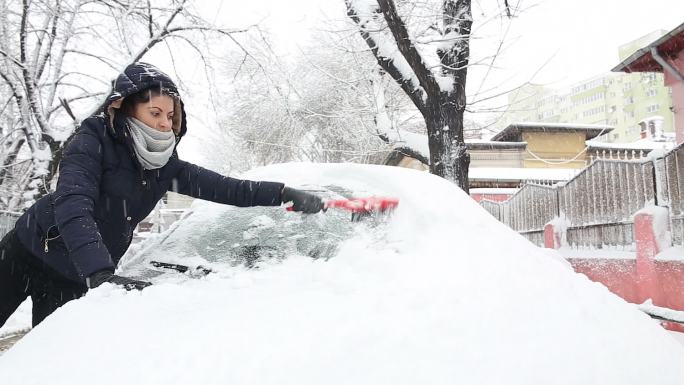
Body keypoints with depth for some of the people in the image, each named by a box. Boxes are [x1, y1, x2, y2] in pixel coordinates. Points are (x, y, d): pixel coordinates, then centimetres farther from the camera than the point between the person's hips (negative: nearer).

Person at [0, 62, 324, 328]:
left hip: (75, 278, 4)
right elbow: (72, 206, -34)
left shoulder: (164, 166, -7)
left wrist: (286, 194, -20)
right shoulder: (93, 140, -21)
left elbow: (225, 188, -10)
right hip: (28, 254, -4)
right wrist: (101, 273, -48)